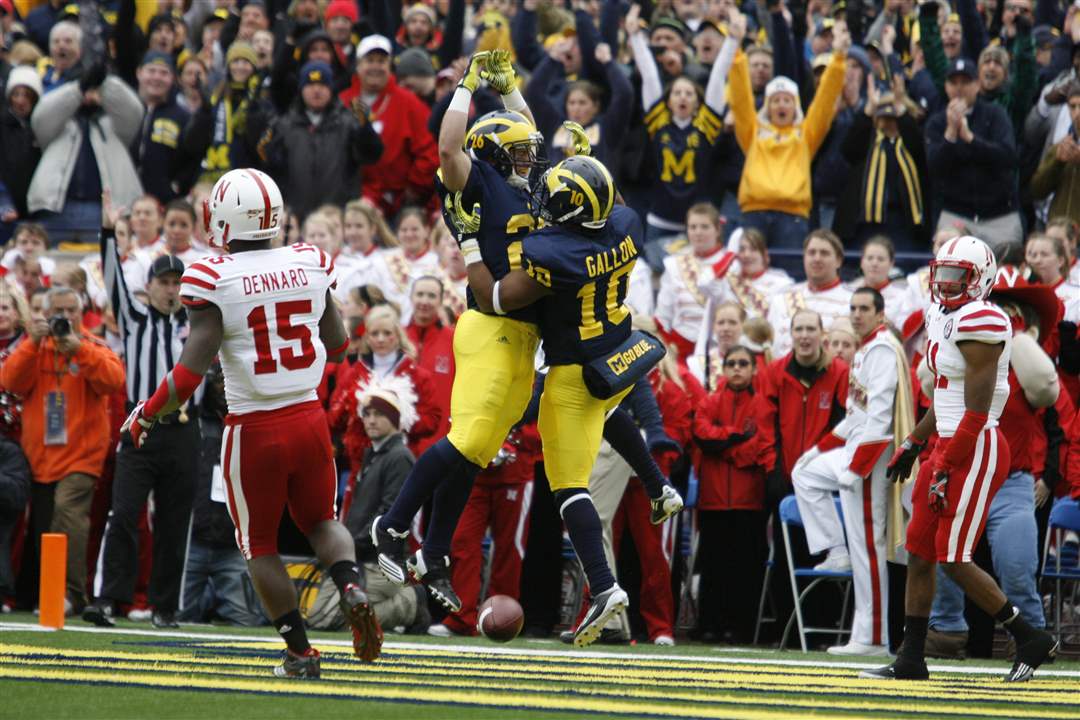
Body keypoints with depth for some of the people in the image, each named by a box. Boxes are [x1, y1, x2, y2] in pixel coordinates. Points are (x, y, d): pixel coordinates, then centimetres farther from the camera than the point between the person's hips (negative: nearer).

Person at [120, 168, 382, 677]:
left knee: (260, 544, 15)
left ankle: (300, 651, 12)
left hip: (254, 429, -4)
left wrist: (144, 416, -2)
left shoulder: (213, 282, -14)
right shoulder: (310, 266, 0)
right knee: (320, 521, 23)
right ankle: (351, 587, -7)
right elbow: (337, 344, 12)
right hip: (309, 419, 4)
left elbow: (190, 373, -17)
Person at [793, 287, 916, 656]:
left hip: (872, 453, -10)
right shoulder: (866, 350, 18)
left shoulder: (883, 349, -13)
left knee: (867, 544, -9)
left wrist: (855, 466, -24)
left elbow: (879, 414, -21)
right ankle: (837, 552, 15)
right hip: (854, 447, 10)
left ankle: (871, 638, -7)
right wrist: (823, 448, 24)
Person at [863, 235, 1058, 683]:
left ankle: (1030, 641, 3)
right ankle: (911, 660, 14)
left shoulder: (980, 325, -17)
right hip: (950, 446, 10)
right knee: (919, 554, 8)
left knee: (954, 561, -8)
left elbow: (977, 411, -19)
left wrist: (945, 470, -19)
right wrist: (914, 444, 25)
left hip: (975, 451, -10)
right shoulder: (945, 320, 13)